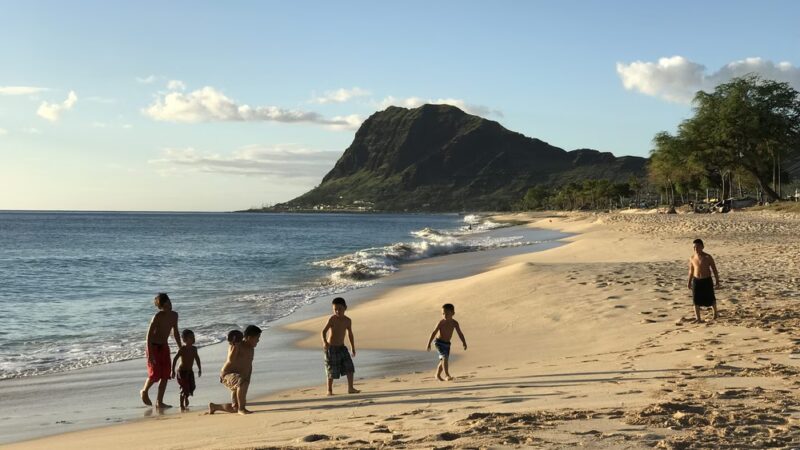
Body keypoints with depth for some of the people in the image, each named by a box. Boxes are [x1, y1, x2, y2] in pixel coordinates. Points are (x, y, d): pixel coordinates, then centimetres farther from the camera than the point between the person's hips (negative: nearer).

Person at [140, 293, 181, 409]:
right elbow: (149, 336, -21)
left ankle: (159, 402, 8)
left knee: (165, 375, 1)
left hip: (164, 347, 6)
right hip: (153, 346, -6)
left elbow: (175, 332, 15)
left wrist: (180, 348, 16)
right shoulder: (158, 317, -20)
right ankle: (144, 392, 22)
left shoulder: (174, 315, 0)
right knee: (155, 374, -7)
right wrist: (149, 354, -26)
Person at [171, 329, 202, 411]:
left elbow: (197, 358, 16)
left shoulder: (194, 349, 2)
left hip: (190, 371, 6)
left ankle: (186, 397, 35)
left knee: (192, 387, 4)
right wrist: (173, 371, -18)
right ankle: (182, 405, 7)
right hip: (182, 371, -6)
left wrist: (199, 369, 18)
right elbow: (175, 359, -16)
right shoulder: (182, 349, -17)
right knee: (184, 388, -8)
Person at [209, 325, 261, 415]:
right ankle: (242, 408, -26)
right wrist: (235, 345, -31)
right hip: (228, 375, -9)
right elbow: (231, 360, -32)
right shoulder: (237, 346, -14)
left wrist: (248, 380, 18)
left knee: (235, 408, 10)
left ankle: (213, 406, 32)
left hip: (238, 378, 9)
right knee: (242, 383, -42)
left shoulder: (251, 349, 11)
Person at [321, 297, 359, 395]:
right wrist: (324, 342, -39)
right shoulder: (332, 319, -16)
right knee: (332, 371, 0)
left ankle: (350, 388, 9)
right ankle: (329, 390, 15)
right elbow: (324, 331, -21)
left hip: (342, 347, 5)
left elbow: (350, 334, 14)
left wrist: (353, 347, 18)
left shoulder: (347, 320, 1)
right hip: (331, 347, -5)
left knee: (349, 367, -1)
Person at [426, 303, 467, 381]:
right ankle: (447, 375, -21)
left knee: (443, 360, 13)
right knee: (445, 358, -21)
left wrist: (464, 343, -2)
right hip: (439, 342, -6)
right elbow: (434, 333, -12)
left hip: (447, 343, 6)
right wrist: (429, 344, -12)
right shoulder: (441, 323, -15)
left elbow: (460, 334, 4)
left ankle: (438, 375, 30)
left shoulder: (454, 323, -4)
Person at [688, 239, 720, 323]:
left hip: (707, 280, -2)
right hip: (696, 281, 2)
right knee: (696, 300, -2)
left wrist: (717, 281, -3)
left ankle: (715, 312, 38)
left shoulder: (707, 257, -9)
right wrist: (689, 282, 11)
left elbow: (714, 269, -3)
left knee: (710, 299, 11)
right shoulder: (692, 258, 0)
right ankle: (698, 318, 6)